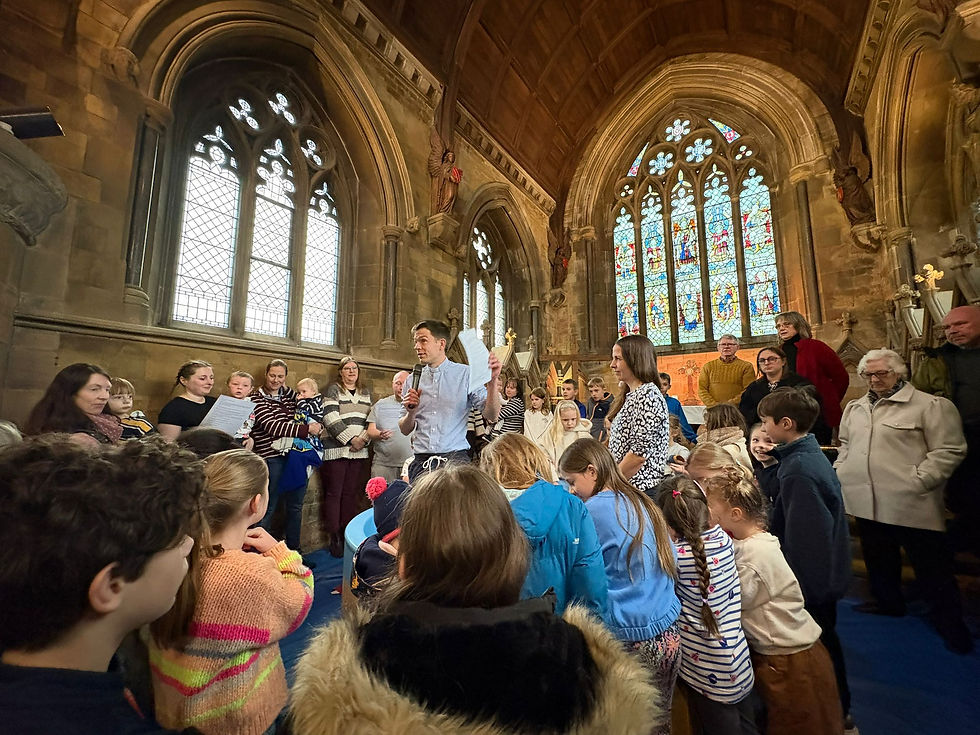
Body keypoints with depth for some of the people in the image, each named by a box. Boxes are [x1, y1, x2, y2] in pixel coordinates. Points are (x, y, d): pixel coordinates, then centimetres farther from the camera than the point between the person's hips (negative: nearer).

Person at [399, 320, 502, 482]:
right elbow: (405, 430, 14)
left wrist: (492, 381, -23)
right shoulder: (412, 380, 9)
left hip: (455, 457, -3)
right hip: (421, 461, 3)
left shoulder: (465, 374, -1)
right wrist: (410, 412, -7)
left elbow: (491, 417, -9)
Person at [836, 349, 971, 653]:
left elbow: (949, 450, -9)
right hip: (866, 503, 6)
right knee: (878, 557, 19)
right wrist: (840, 472, 10)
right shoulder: (855, 408, 12)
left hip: (911, 504, -5)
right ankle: (888, 602, 37)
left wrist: (917, 481, -15)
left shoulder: (931, 405, -6)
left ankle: (950, 622, 26)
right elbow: (845, 445, 21)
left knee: (931, 565, 7)